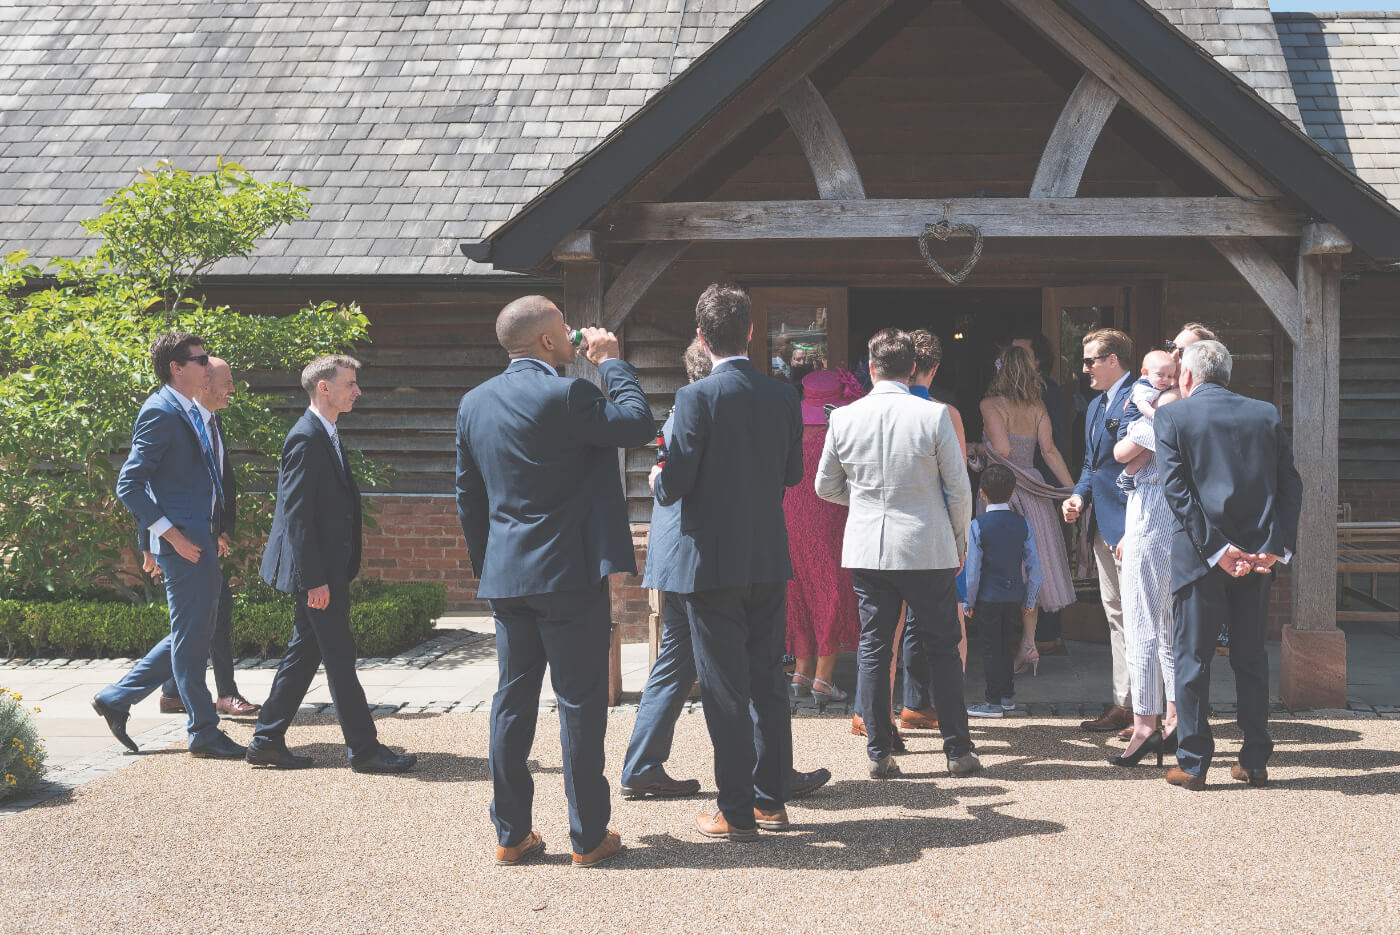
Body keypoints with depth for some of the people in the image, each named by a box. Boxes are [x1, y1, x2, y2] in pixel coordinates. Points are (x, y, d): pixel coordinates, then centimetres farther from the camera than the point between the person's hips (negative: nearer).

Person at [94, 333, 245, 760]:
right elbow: (129, 485, -18)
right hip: (183, 543, -10)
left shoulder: (193, 413, 16)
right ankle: (203, 732, 10)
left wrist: (215, 533, 15)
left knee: (193, 635, 16)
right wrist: (172, 534, -20)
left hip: (202, 539, 10)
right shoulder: (160, 413, -13)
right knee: (191, 638, 0)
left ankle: (117, 699, 24)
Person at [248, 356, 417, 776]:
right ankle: (364, 748, 3)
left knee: (304, 653, 13)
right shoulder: (306, 439, -17)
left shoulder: (327, 436, 15)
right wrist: (314, 580, -22)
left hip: (329, 568, 10)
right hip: (317, 571, -10)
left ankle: (267, 741, 20)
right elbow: (296, 516, -20)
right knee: (339, 657, -3)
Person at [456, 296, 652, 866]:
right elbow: (639, 424, -10)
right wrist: (611, 362, 1)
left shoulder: (474, 403, 8)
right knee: (580, 702, 2)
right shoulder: (566, 396, -15)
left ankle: (510, 834, 17)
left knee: (513, 701, 11)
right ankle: (589, 836, 8)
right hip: (568, 573, -6)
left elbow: (469, 496, 13)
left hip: (505, 577, 6)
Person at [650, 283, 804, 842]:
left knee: (725, 689, 2)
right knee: (767, 681, 15)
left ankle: (737, 812, 8)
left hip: (713, 561, -5)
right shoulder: (783, 396, 2)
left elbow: (674, 483, -16)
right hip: (769, 560, 6)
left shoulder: (697, 397, -15)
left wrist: (659, 483, 6)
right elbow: (792, 472, 11)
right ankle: (772, 799, 23)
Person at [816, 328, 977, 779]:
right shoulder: (934, 415, -9)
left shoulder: (843, 417, -1)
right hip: (928, 548, -2)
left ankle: (878, 753, 10)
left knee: (873, 649, 8)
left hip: (867, 551, 2)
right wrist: (960, 542, 10)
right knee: (942, 649, 8)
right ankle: (958, 750, 12)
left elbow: (825, 487, 10)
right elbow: (958, 488, -5)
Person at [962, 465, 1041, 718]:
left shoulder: (978, 525, -11)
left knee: (991, 648, 3)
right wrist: (1029, 600, 12)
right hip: (1014, 597, 4)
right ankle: (1008, 696, 26)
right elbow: (1033, 566, 2)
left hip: (987, 596, -4)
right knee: (1008, 647, 16)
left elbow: (973, 568, -10)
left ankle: (994, 702, 5)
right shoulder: (1022, 524, 0)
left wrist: (968, 601, -1)